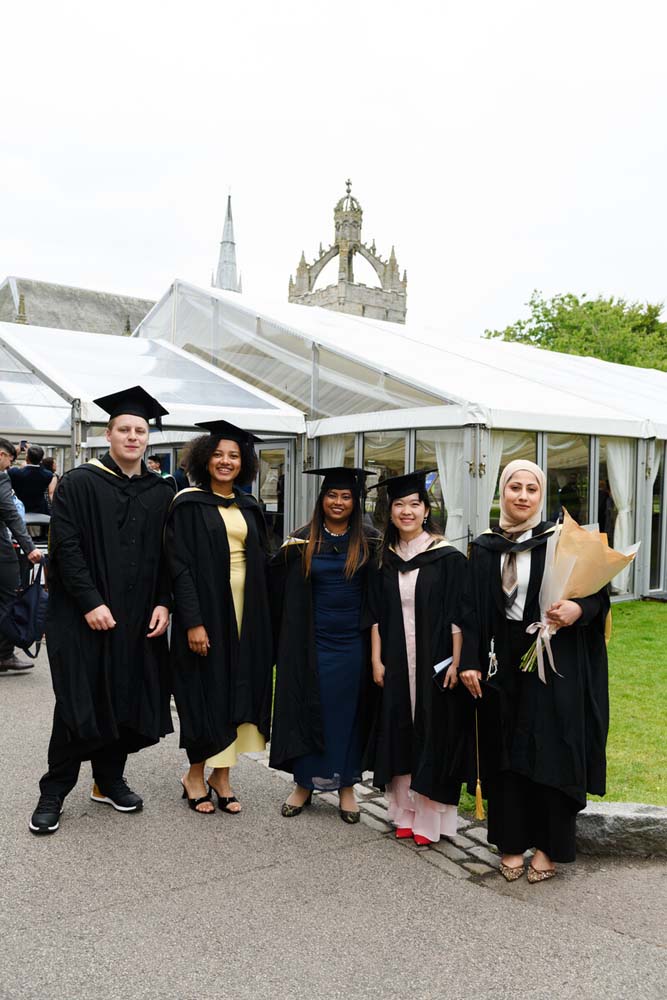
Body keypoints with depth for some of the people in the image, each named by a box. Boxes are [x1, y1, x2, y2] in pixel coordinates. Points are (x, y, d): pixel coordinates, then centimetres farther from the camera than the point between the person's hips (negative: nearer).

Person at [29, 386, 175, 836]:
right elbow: (66, 547, -11)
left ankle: (110, 780, 27)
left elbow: (167, 557, 8)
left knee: (128, 701, 9)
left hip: (139, 620, 4)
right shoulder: (78, 484, -4)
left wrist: (163, 604, -3)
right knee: (78, 705, 0)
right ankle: (54, 793, 15)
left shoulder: (161, 493, 7)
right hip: (85, 617, -4)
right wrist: (91, 603, -18)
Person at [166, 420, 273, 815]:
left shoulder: (250, 507, 11)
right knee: (207, 693, 2)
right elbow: (181, 567, -11)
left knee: (237, 691, 8)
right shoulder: (189, 504, -5)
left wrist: (264, 617, 6)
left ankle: (221, 776, 20)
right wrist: (193, 622, -18)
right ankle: (195, 775, 20)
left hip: (246, 613, 5)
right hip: (206, 612, -5)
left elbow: (261, 563, 14)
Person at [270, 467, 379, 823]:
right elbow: (279, 588, 3)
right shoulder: (302, 541, 1)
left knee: (348, 711, 8)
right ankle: (304, 783, 21)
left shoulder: (369, 543, 1)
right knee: (307, 708, 7)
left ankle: (346, 787, 20)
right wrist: (285, 554, -12)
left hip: (352, 643, 0)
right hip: (312, 642, 0)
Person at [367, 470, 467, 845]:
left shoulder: (447, 556, -6)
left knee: (433, 735, 2)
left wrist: (456, 662, -13)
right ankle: (405, 813, 20)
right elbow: (377, 615, 8)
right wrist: (377, 659, 2)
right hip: (396, 662, 4)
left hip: (434, 662, -4)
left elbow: (457, 615, -8)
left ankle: (430, 818, 12)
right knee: (400, 734, 9)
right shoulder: (386, 559, 7)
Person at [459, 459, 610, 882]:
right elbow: (473, 610, 5)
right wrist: (470, 662, -2)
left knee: (550, 753, 3)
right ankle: (512, 842, 22)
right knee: (505, 754, 9)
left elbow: (600, 592, -2)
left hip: (553, 664, -3)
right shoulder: (484, 549, 6)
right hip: (502, 665, 3)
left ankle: (549, 846, 18)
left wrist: (579, 609, -23)